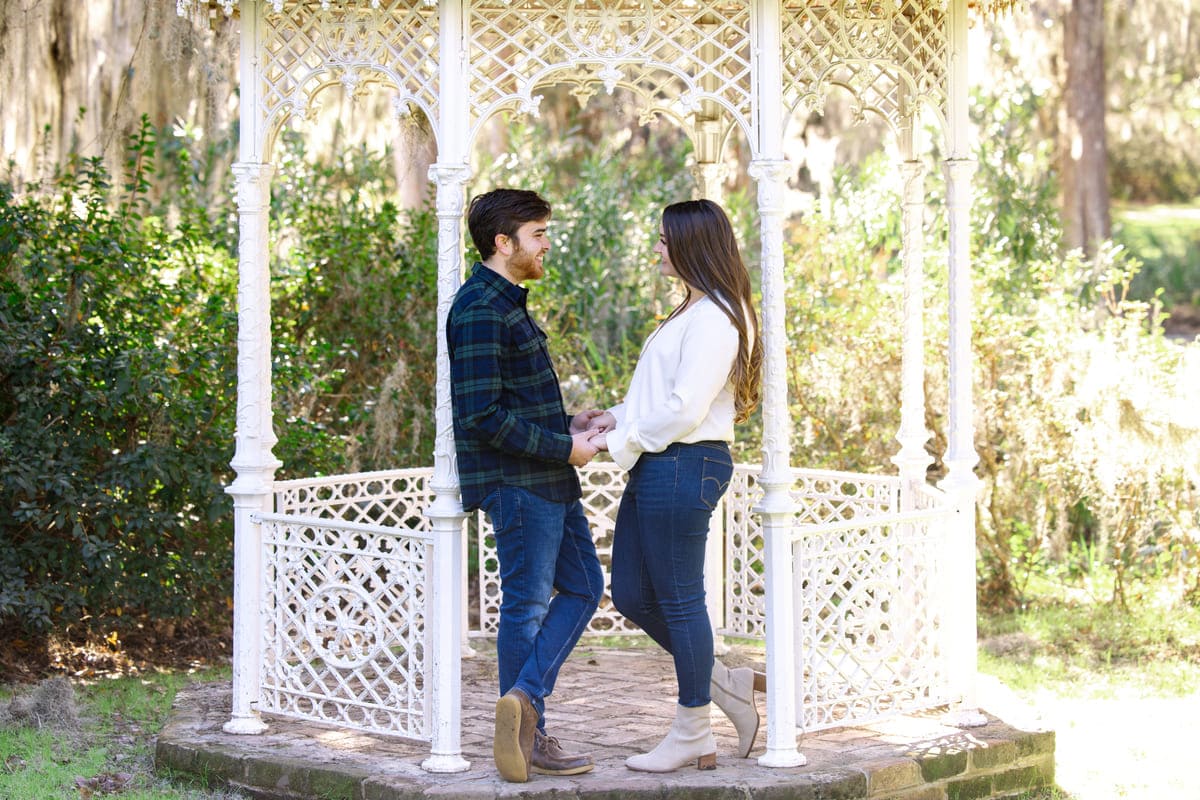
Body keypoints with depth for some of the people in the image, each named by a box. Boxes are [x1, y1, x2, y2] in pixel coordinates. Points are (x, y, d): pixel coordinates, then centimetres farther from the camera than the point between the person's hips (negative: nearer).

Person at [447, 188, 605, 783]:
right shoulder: (481, 310, -16)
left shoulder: (506, 304, 17)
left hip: (547, 479, 10)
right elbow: (483, 416, -23)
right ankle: (528, 738, 6)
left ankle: (522, 701, 7)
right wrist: (563, 447, -17)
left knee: (582, 586, 11)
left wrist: (566, 426, 10)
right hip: (517, 483, -10)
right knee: (527, 603, -2)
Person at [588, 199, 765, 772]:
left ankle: (692, 737, 11)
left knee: (679, 600, -1)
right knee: (631, 595, 12)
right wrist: (618, 418, 9)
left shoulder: (713, 318, -15)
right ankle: (728, 685, 23)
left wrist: (620, 441, -11)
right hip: (655, 467, 11)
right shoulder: (692, 311, 18)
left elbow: (685, 408, -21)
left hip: (683, 466, -11)